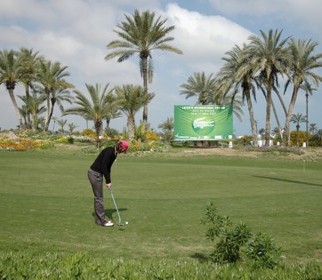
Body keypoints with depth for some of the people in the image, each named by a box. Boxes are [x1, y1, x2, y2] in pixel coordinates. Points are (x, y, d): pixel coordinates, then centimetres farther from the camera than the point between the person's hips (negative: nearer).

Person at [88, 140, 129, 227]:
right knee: (99, 198, -4)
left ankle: (99, 220, 18)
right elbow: (103, 167, -22)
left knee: (98, 197, 12)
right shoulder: (109, 151, -21)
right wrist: (108, 181, -17)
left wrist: (108, 181, 8)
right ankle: (102, 220, 2)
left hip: (98, 174, 10)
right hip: (94, 173, -10)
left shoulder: (114, 153, 8)